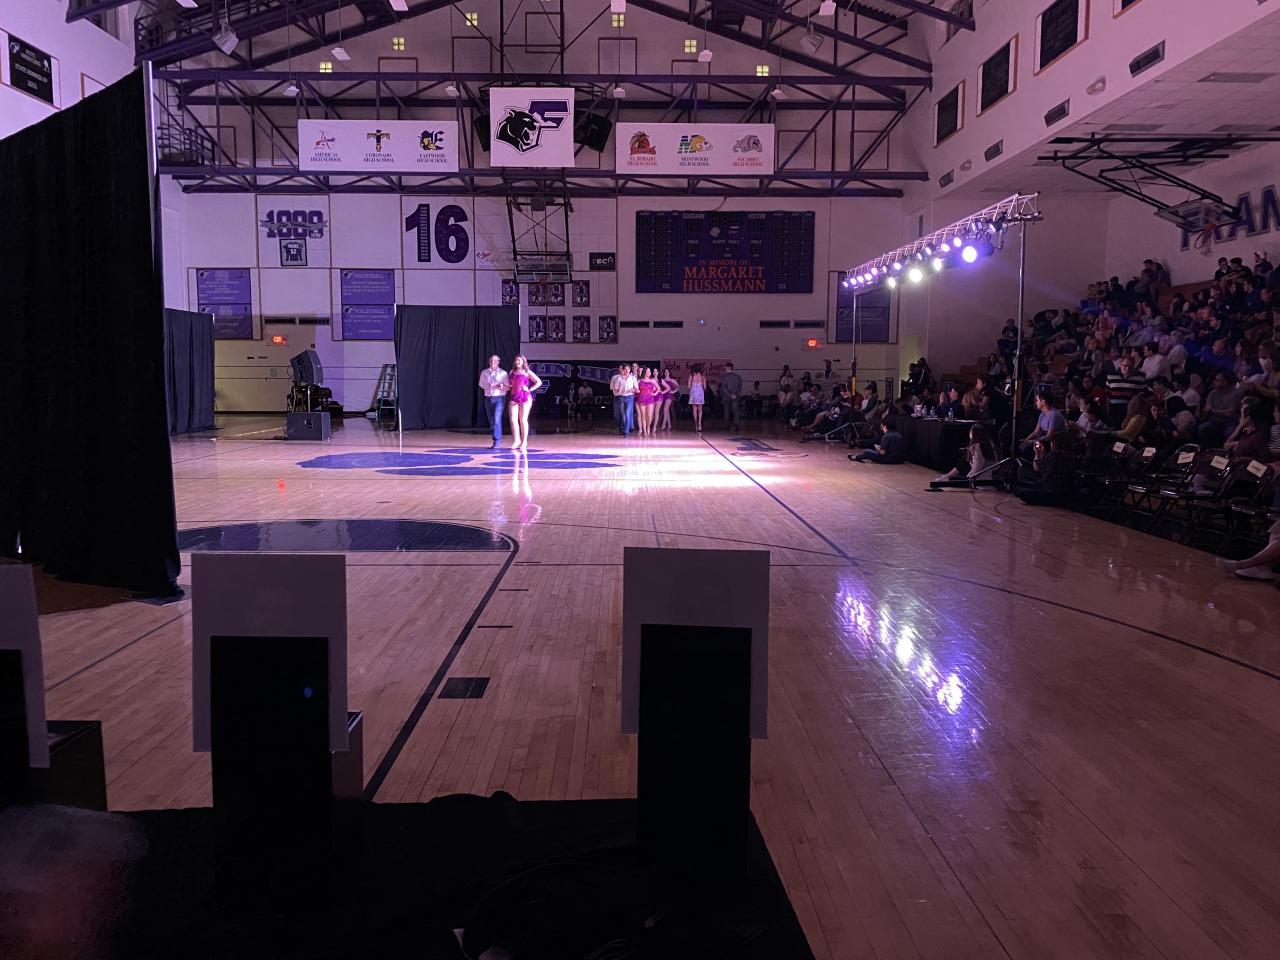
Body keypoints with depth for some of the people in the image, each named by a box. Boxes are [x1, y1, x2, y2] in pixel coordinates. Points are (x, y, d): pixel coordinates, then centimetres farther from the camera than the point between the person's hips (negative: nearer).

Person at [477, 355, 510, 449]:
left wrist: (501, 387, -19)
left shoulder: (503, 373, 0)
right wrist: (489, 386, -3)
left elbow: (508, 387, 1)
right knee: (491, 420, 7)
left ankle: (497, 440, -15)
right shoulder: (484, 372, 9)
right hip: (488, 398, 4)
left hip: (499, 398, -4)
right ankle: (498, 438, 20)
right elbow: (482, 385, 16)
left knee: (497, 418, -17)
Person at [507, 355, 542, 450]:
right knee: (513, 419, -5)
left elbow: (539, 382, -1)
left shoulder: (527, 372, 1)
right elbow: (510, 384, 22)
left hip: (525, 397, -4)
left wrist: (529, 389, -7)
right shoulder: (512, 372, 13)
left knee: (523, 419, -2)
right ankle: (516, 441, 3)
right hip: (514, 397, 4)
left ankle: (524, 442, 7)